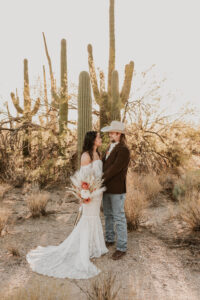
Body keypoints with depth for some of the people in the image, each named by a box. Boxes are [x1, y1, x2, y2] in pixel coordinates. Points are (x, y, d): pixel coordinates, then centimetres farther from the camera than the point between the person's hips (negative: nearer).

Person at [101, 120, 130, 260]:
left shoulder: (123, 150, -17)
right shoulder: (110, 147, 11)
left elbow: (115, 168, -23)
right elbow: (104, 163, 10)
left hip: (117, 190, -9)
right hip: (106, 188, 9)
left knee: (119, 218, 2)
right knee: (108, 215, 20)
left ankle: (122, 248, 15)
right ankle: (110, 239, 38)